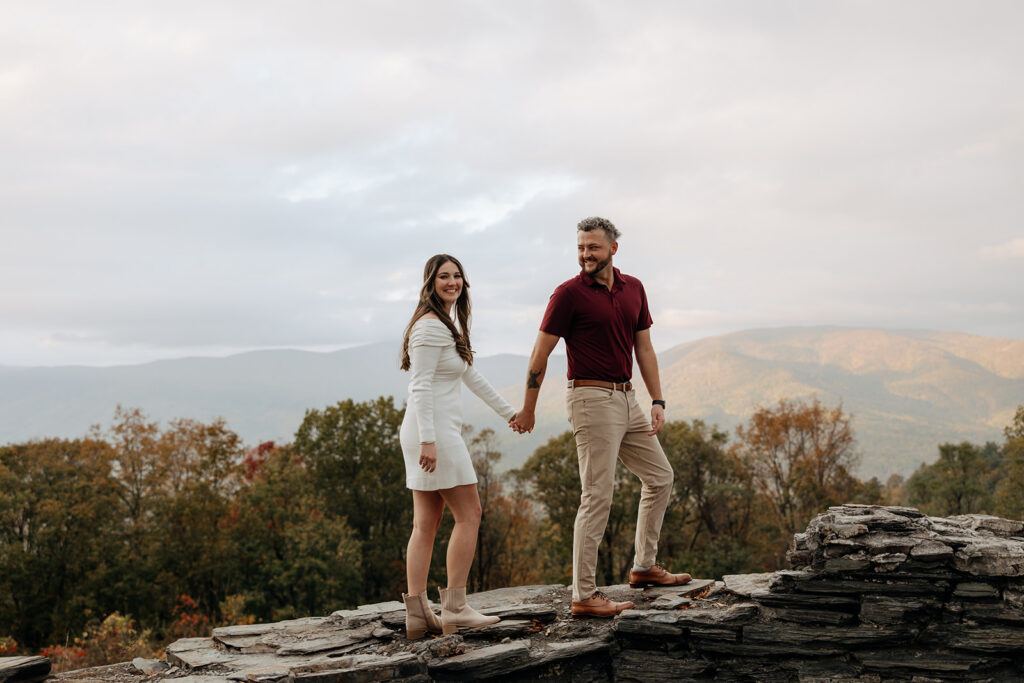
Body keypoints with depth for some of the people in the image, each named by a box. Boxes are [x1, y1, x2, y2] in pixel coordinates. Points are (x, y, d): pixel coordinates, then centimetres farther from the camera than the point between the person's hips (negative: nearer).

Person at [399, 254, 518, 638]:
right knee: (469, 515, -5)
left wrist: (508, 411, 32)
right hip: (434, 432, -10)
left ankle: (417, 613, 7)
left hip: (429, 435, 10)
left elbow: (470, 376, 28)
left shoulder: (449, 322, 18)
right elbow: (420, 387, -18)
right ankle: (454, 608, -2)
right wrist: (428, 440, -24)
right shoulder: (431, 326, -12)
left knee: (426, 524, 7)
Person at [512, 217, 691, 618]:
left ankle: (644, 566, 29)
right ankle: (584, 595, -5)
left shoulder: (633, 289, 10)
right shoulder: (569, 294, -10)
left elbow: (644, 348, 14)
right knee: (598, 497, -10)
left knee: (660, 476, 16)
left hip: (626, 399, 8)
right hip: (592, 399, -8)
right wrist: (528, 410, -2)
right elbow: (540, 354, -6)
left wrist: (658, 401, 5)